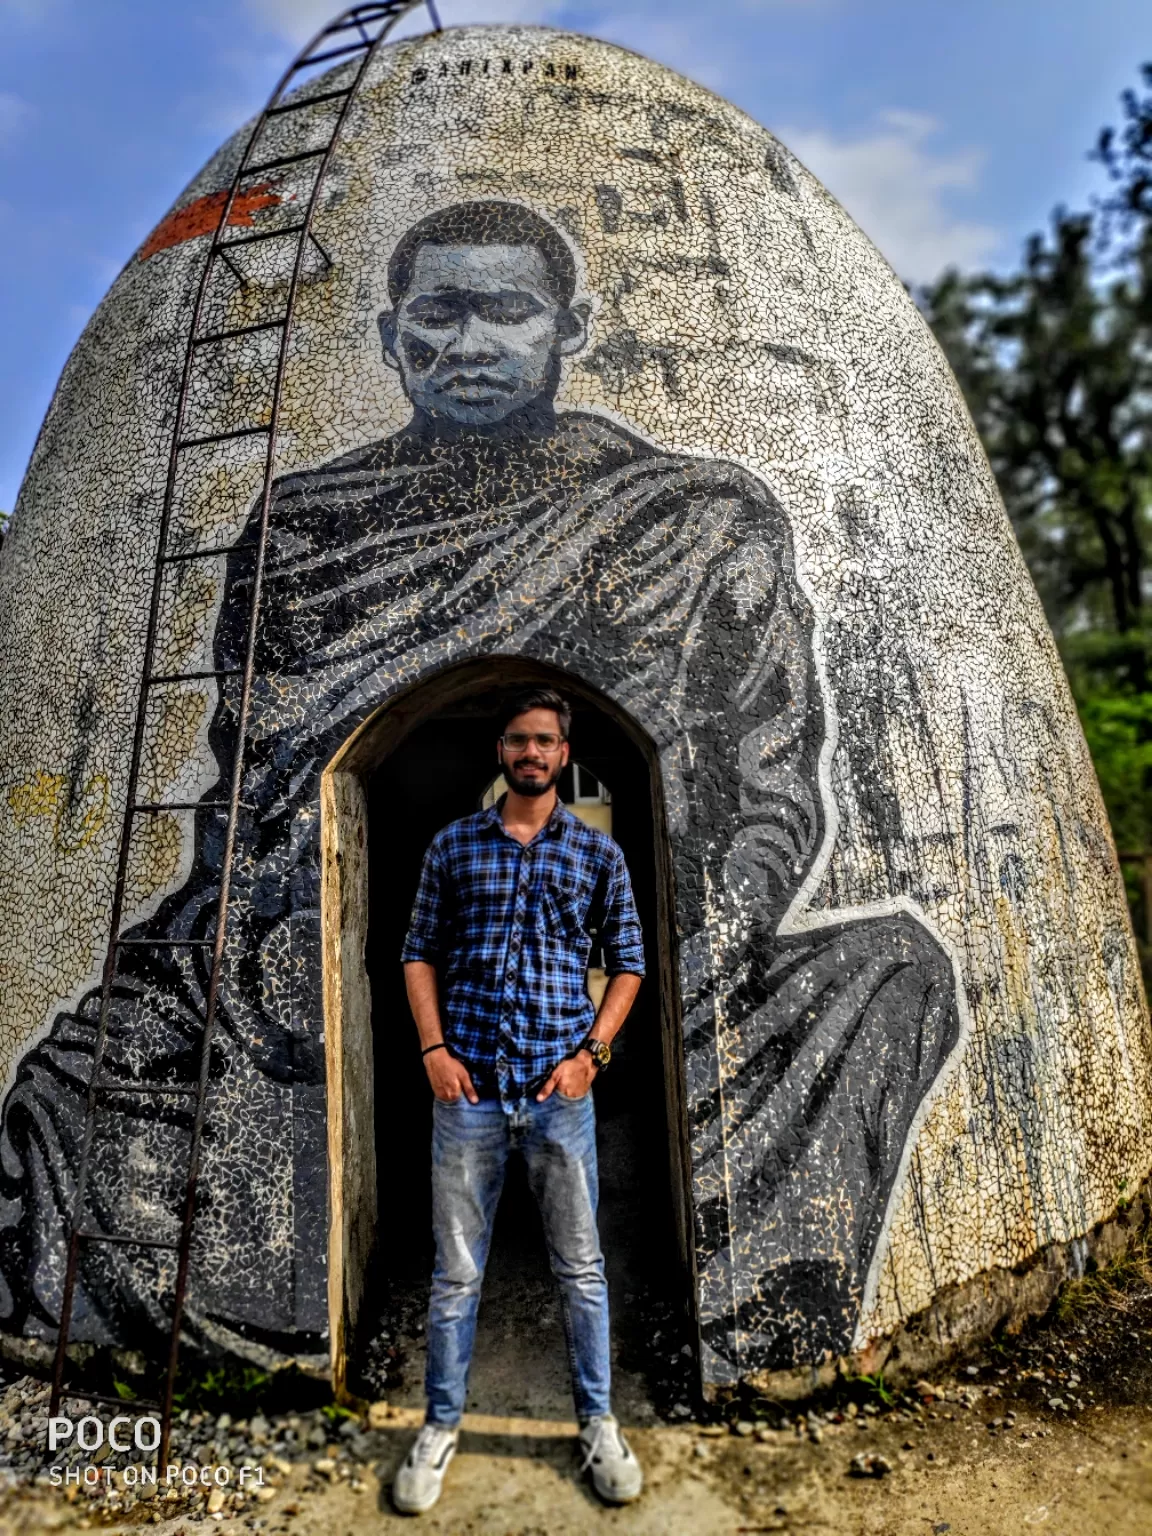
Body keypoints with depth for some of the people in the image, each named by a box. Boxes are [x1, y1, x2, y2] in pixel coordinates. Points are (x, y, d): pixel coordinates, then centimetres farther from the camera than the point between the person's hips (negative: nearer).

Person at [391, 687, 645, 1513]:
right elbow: (421, 953, 7)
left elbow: (629, 962, 5)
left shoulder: (599, 851, 2)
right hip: (467, 1086, 0)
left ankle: (600, 1424, 35)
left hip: (560, 1088, 0)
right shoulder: (453, 845, 4)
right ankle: (441, 1426, 35)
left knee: (582, 1266, 14)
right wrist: (434, 1048, -4)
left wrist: (591, 1053, -4)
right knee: (456, 1271, 14)